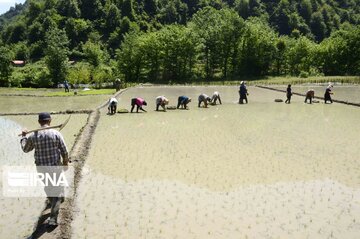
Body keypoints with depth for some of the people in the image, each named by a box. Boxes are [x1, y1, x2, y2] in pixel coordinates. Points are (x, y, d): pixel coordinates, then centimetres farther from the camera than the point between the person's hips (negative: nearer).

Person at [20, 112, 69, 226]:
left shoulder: (33, 136, -7)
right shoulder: (56, 133, -13)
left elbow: (25, 149, 13)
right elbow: (65, 152, -11)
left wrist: (24, 137, 29)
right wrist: (65, 163, 7)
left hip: (41, 168, 2)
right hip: (56, 167, -2)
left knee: (48, 188, 27)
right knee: (58, 191, 8)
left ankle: (54, 203, 52)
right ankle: (53, 218, 0)